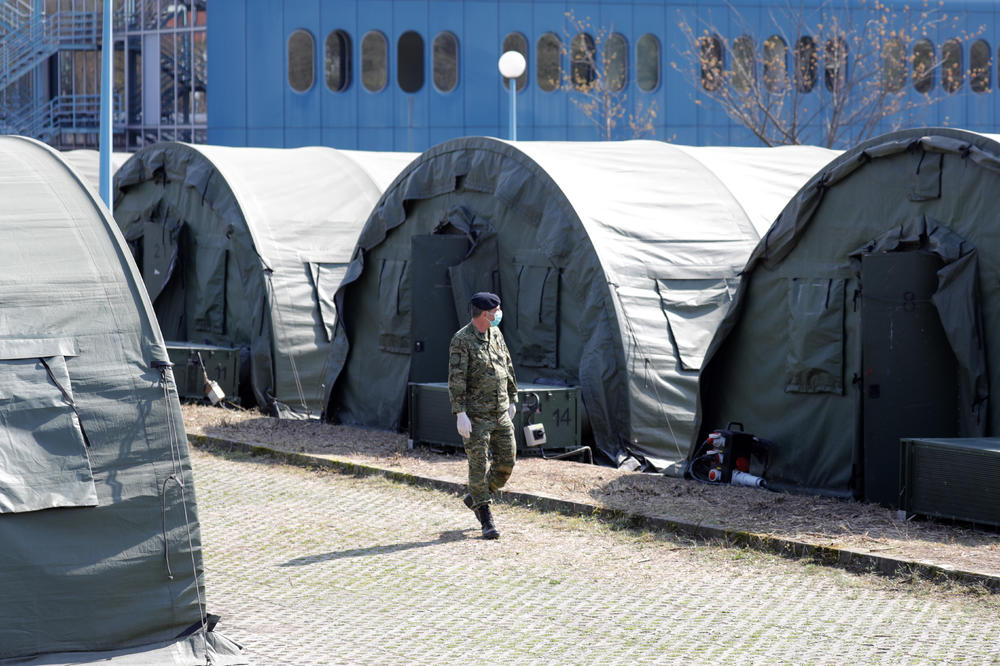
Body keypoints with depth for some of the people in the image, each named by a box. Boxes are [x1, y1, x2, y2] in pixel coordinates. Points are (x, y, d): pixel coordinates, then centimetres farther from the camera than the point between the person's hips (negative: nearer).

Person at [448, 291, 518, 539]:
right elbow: (456, 379, -17)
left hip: (500, 412, 7)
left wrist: (512, 399, 20)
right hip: (476, 416, -7)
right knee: (479, 466, -2)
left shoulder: (496, 334, 8)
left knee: (507, 461, 7)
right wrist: (460, 413, -22)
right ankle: (486, 519, 5)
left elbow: (507, 368, 18)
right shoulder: (461, 341, -13)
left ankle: (475, 497, 28)